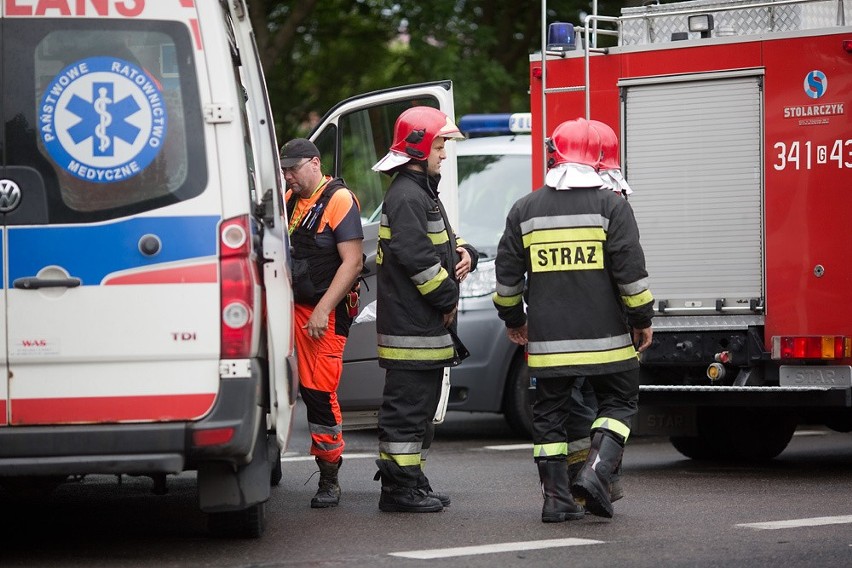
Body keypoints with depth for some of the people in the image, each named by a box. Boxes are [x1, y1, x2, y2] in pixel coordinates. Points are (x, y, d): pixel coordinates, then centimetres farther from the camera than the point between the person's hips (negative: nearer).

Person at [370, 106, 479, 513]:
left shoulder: (423, 193, 19)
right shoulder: (406, 196, -15)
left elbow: (441, 241, 27)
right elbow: (416, 257, -23)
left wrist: (464, 254, 4)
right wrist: (448, 298, -15)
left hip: (427, 323, 11)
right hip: (410, 323, -11)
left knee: (422, 403, 15)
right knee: (407, 404, -8)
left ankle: (410, 480, 22)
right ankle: (399, 489, -6)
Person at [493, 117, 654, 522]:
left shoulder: (526, 209, 6)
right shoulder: (610, 206, -5)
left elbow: (507, 273, 11)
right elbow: (630, 269, -8)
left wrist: (512, 318, 25)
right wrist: (642, 319, 3)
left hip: (548, 337, 3)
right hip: (604, 335, -2)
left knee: (549, 412, 10)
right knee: (617, 402, 10)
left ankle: (556, 497, 7)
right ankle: (595, 472, -11)